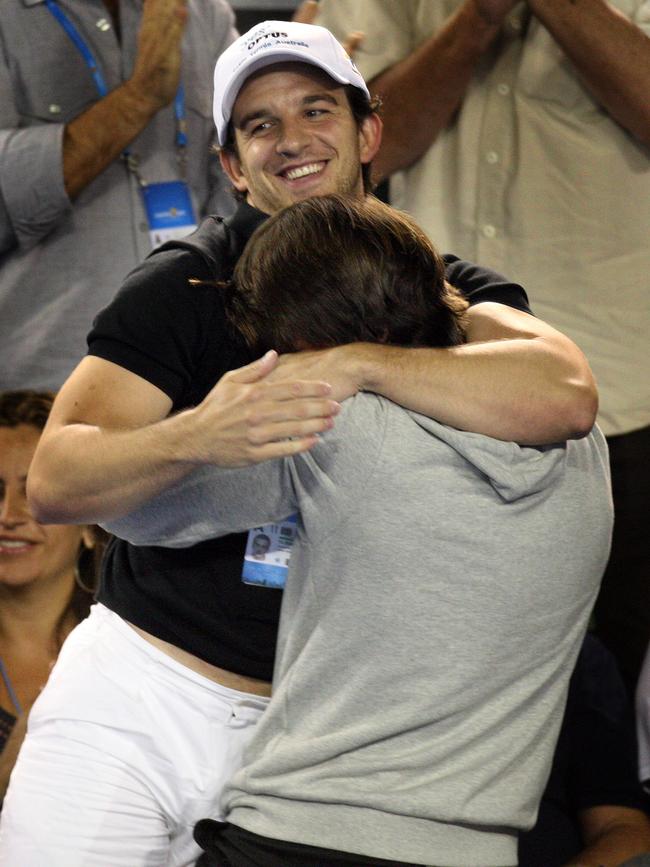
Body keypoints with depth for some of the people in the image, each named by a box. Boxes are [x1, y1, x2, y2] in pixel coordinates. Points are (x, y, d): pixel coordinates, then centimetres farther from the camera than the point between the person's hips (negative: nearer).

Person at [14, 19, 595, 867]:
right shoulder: (186, 284, -3)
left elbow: (566, 396, -20)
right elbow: (53, 483, -13)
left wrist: (357, 363, -27)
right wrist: (197, 435, -31)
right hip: (134, 697, -1)